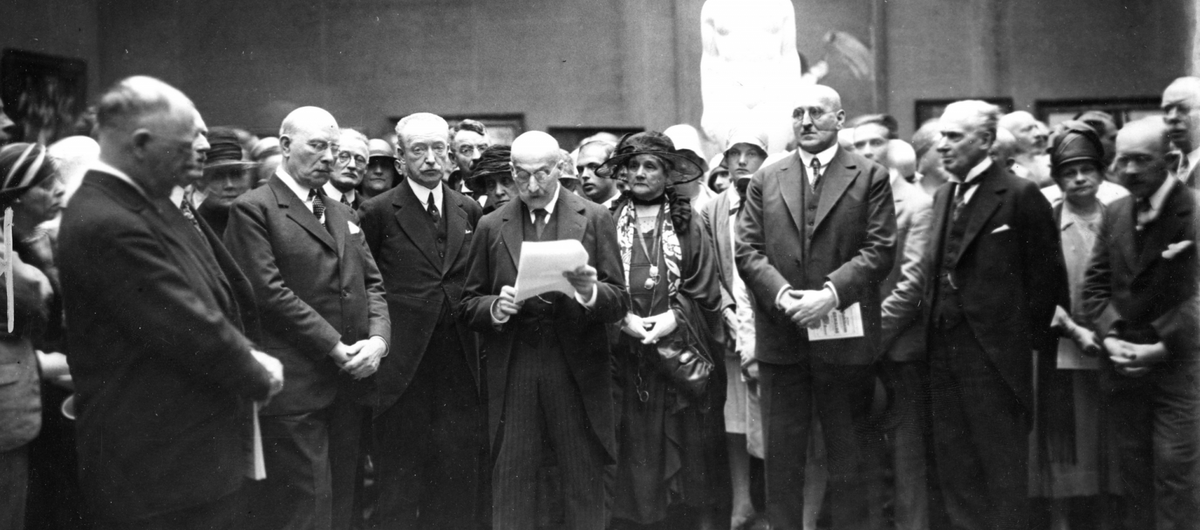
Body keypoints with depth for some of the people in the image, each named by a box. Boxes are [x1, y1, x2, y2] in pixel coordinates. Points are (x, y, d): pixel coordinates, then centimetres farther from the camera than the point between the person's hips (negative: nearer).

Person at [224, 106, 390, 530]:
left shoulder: (341, 214, 20)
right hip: (294, 388, -7)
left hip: (350, 383, 7)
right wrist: (336, 348, -13)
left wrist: (378, 338, -4)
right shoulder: (254, 209, -4)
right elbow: (270, 292, -13)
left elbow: (371, 283, 15)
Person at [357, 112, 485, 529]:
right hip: (403, 368, -3)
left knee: (459, 487, 8)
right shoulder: (379, 212, -2)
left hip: (460, 366, 4)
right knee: (399, 490, 4)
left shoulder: (470, 211, 11)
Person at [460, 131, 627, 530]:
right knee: (510, 481, 4)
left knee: (585, 484, 4)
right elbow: (469, 304, 10)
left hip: (577, 372, -1)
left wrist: (590, 292, -21)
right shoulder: (491, 226, 8)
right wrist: (496, 307, -11)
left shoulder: (595, 220, 3)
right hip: (511, 372, 1)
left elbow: (619, 303, 0)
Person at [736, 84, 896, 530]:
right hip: (780, 336, 2)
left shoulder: (870, 177, 3)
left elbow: (880, 250, -5)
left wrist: (831, 293, -17)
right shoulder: (765, 179, 11)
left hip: (845, 335, -2)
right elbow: (747, 249, 4)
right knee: (781, 456, 9)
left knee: (851, 456, 7)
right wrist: (781, 293, -12)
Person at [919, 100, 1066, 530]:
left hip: (994, 352, -7)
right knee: (953, 463, 13)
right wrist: (931, 319, 5)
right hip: (945, 349, 7)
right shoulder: (943, 196, 14)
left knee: (1001, 463, 3)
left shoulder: (1020, 195, -9)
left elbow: (1045, 274, -8)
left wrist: (1031, 336, -5)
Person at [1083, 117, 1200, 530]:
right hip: (1123, 364, 6)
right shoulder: (1116, 213, 9)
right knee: (1134, 472, 13)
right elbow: (1095, 283, 9)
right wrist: (1111, 336, -5)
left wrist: (1162, 347, -16)